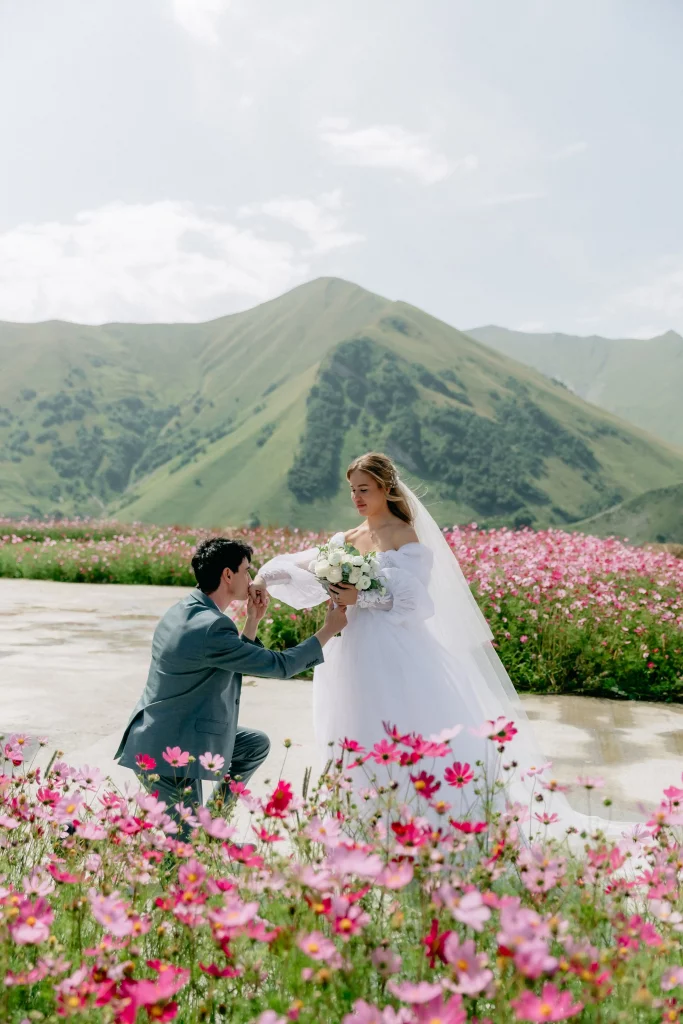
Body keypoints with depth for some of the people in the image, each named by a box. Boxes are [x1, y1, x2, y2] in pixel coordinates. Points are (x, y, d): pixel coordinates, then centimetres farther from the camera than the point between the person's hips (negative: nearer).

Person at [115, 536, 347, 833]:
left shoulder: (185, 610, 5)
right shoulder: (211, 627, -25)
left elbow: (238, 661, 17)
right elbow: (278, 666, -16)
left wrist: (253, 620, 7)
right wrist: (329, 629, -6)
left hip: (169, 733, 10)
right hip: (168, 751, -10)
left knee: (257, 744, 19)